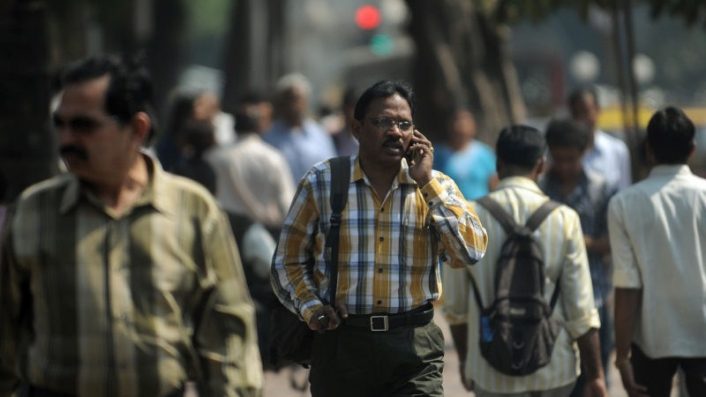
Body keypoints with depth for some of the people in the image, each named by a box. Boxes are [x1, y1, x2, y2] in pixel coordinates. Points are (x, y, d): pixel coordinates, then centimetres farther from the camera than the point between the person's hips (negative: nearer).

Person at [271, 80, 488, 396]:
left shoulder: (436, 187, 6)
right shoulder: (321, 183, 3)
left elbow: (472, 252, -9)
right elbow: (288, 260, 10)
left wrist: (427, 182, -9)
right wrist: (310, 307, -7)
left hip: (414, 346, 0)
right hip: (342, 343, 0)